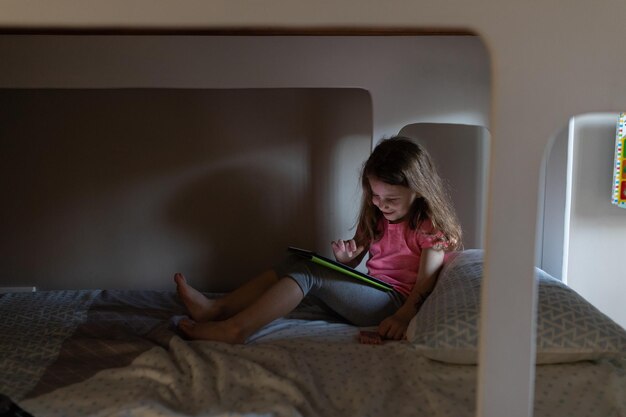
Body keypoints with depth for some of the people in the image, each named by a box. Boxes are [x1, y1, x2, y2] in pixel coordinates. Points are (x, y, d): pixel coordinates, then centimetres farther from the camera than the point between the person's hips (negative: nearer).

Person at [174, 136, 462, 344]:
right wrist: (346, 257, -5)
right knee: (296, 263, -6)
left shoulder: (431, 227, -7)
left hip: (396, 303, -8)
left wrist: (403, 317, -35)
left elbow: (426, 283, -17)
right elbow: (354, 261, 20)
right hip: (370, 292, 8)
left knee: (307, 272, -24)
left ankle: (234, 328, -34)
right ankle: (217, 308, -18)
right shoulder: (377, 217, 15)